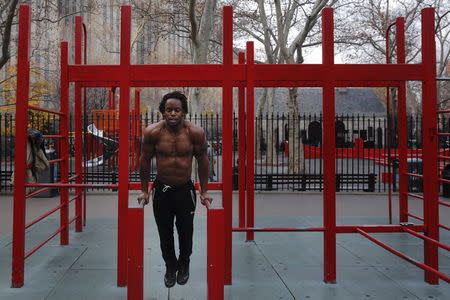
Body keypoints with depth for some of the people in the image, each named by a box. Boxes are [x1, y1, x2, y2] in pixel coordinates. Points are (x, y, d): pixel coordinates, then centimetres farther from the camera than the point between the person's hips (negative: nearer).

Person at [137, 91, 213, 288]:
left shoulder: (196, 132, -15)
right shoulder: (152, 132, -14)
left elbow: (202, 161, -2)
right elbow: (145, 160, 0)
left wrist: (204, 192, 3)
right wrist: (144, 191, 5)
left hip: (185, 189, 0)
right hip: (161, 189, 1)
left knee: (186, 232, 13)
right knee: (165, 233, 13)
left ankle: (184, 265, 41)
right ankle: (170, 267, 38)